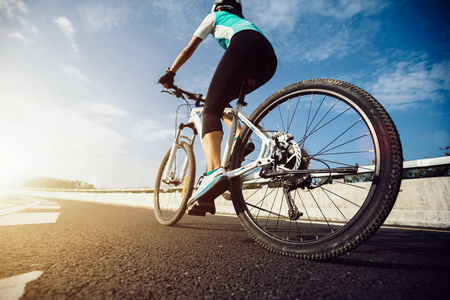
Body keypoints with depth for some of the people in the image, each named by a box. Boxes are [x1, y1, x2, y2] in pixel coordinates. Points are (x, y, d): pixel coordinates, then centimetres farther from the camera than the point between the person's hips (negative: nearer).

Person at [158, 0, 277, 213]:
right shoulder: (242, 21, 47)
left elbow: (189, 49, 26)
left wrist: (170, 73, 32)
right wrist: (216, 93, 45)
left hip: (245, 46, -6)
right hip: (269, 59, 6)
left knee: (211, 109, -15)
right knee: (221, 103, 20)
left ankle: (214, 171, -39)